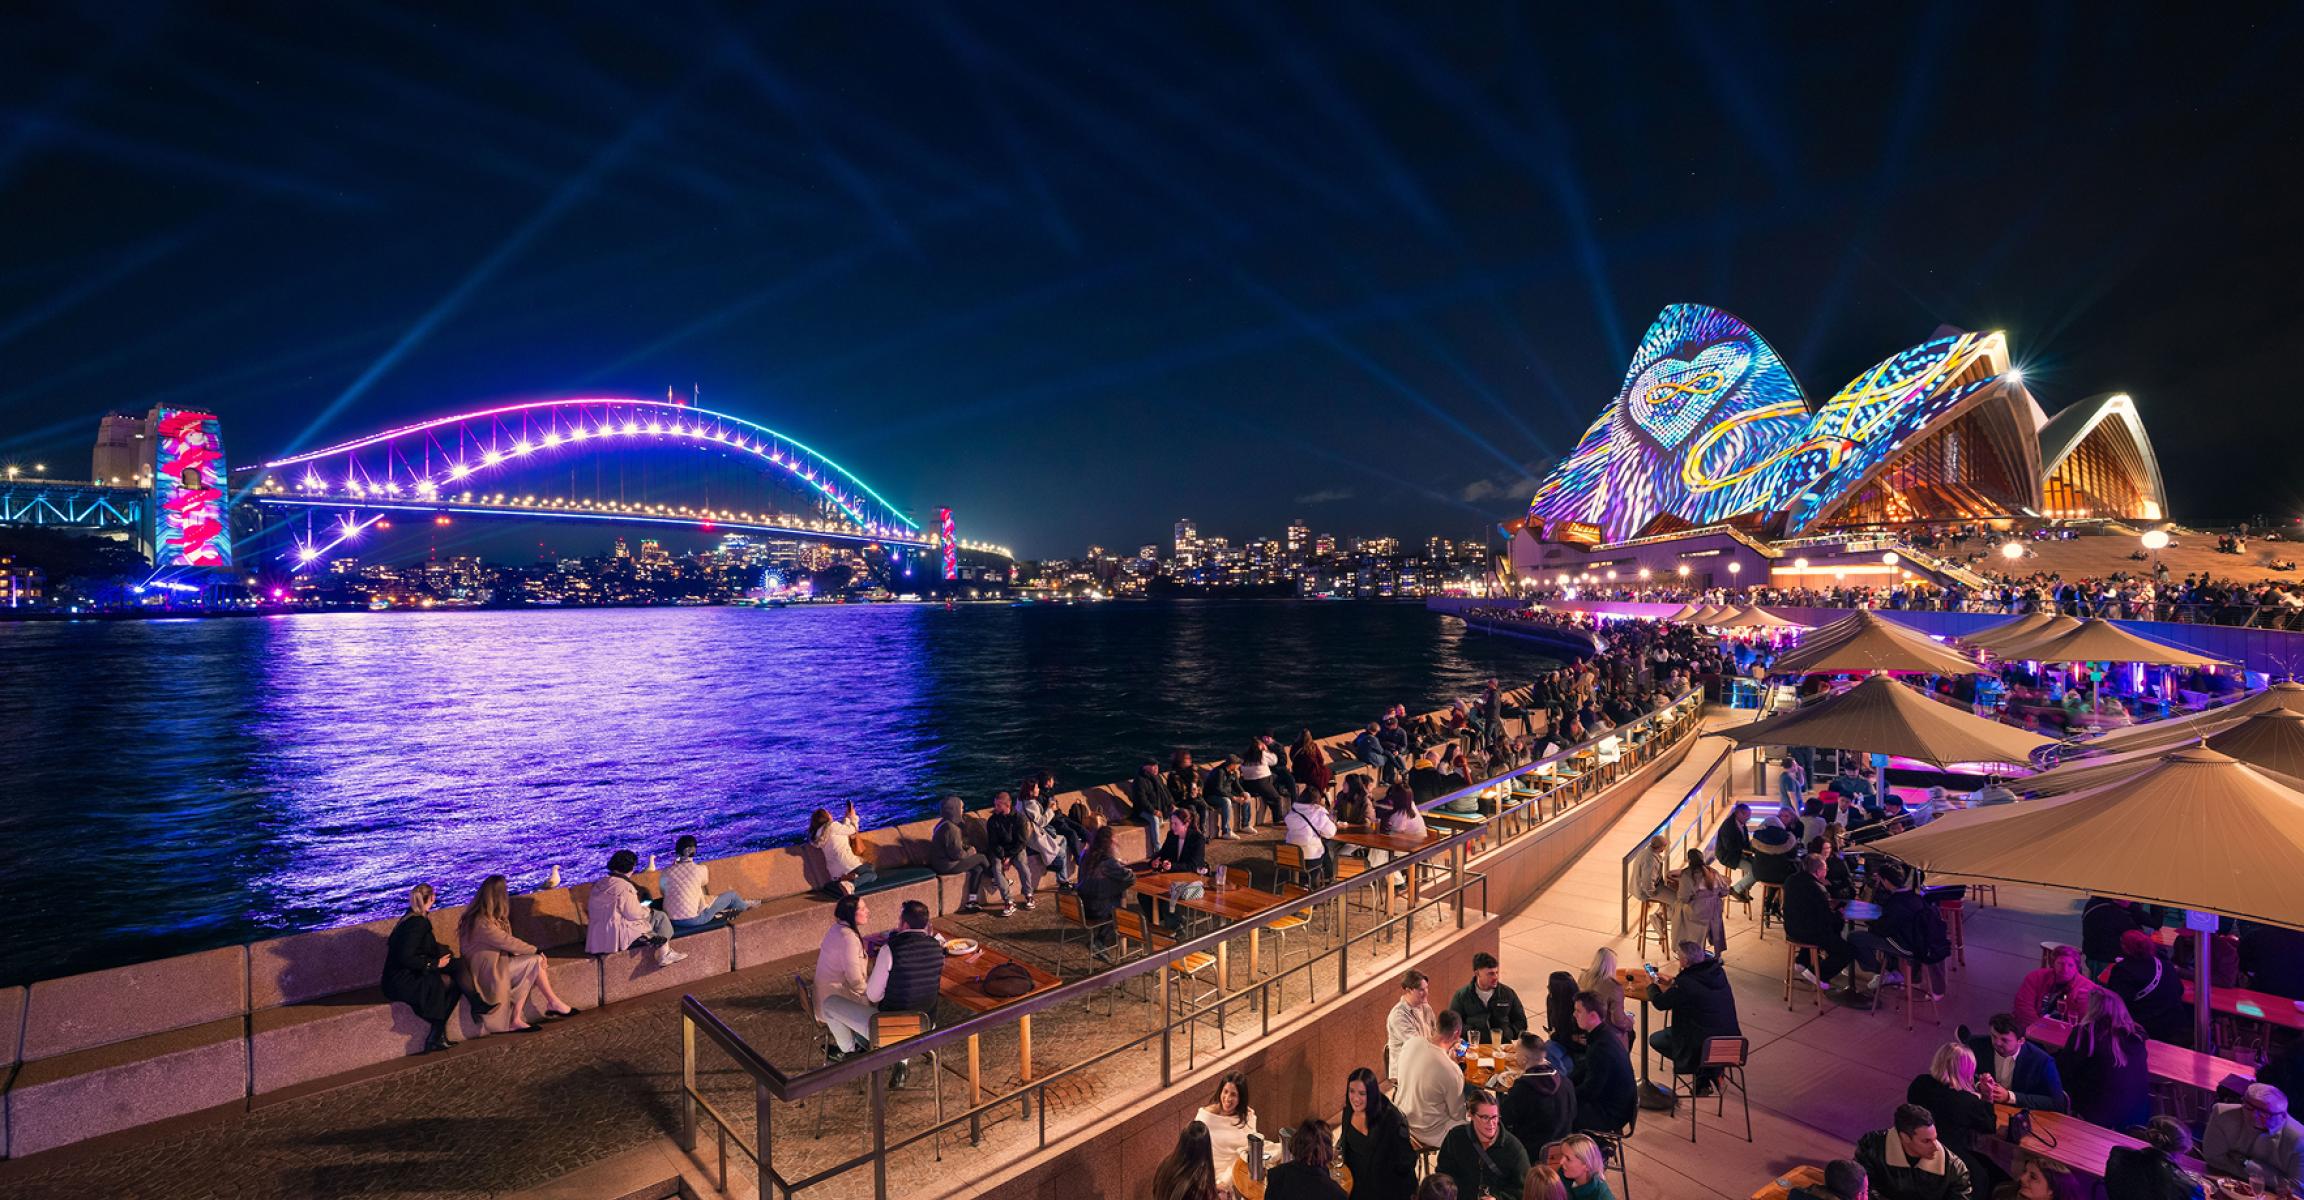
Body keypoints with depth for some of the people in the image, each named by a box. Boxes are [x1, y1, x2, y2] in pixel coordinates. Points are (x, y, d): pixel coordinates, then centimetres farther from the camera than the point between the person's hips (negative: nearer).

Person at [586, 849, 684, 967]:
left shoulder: (600, 884, 5)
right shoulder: (624, 887, -21)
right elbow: (634, 914, -19)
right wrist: (647, 910, 4)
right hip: (619, 936, -9)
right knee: (660, 917, 6)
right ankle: (665, 954, 15)